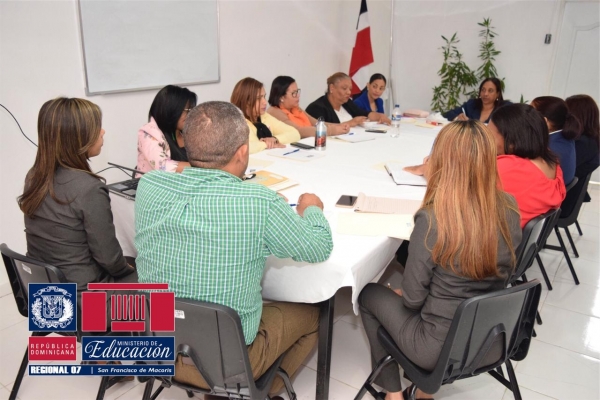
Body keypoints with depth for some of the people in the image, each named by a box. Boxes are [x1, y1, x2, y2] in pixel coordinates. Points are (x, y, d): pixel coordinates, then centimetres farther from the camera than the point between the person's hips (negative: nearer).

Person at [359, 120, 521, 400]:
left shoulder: (433, 219, -27)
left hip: (440, 348, -5)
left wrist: (400, 293, 4)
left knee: (368, 294, 16)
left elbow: (413, 298, -18)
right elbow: (501, 277, 5)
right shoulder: (509, 208, -10)